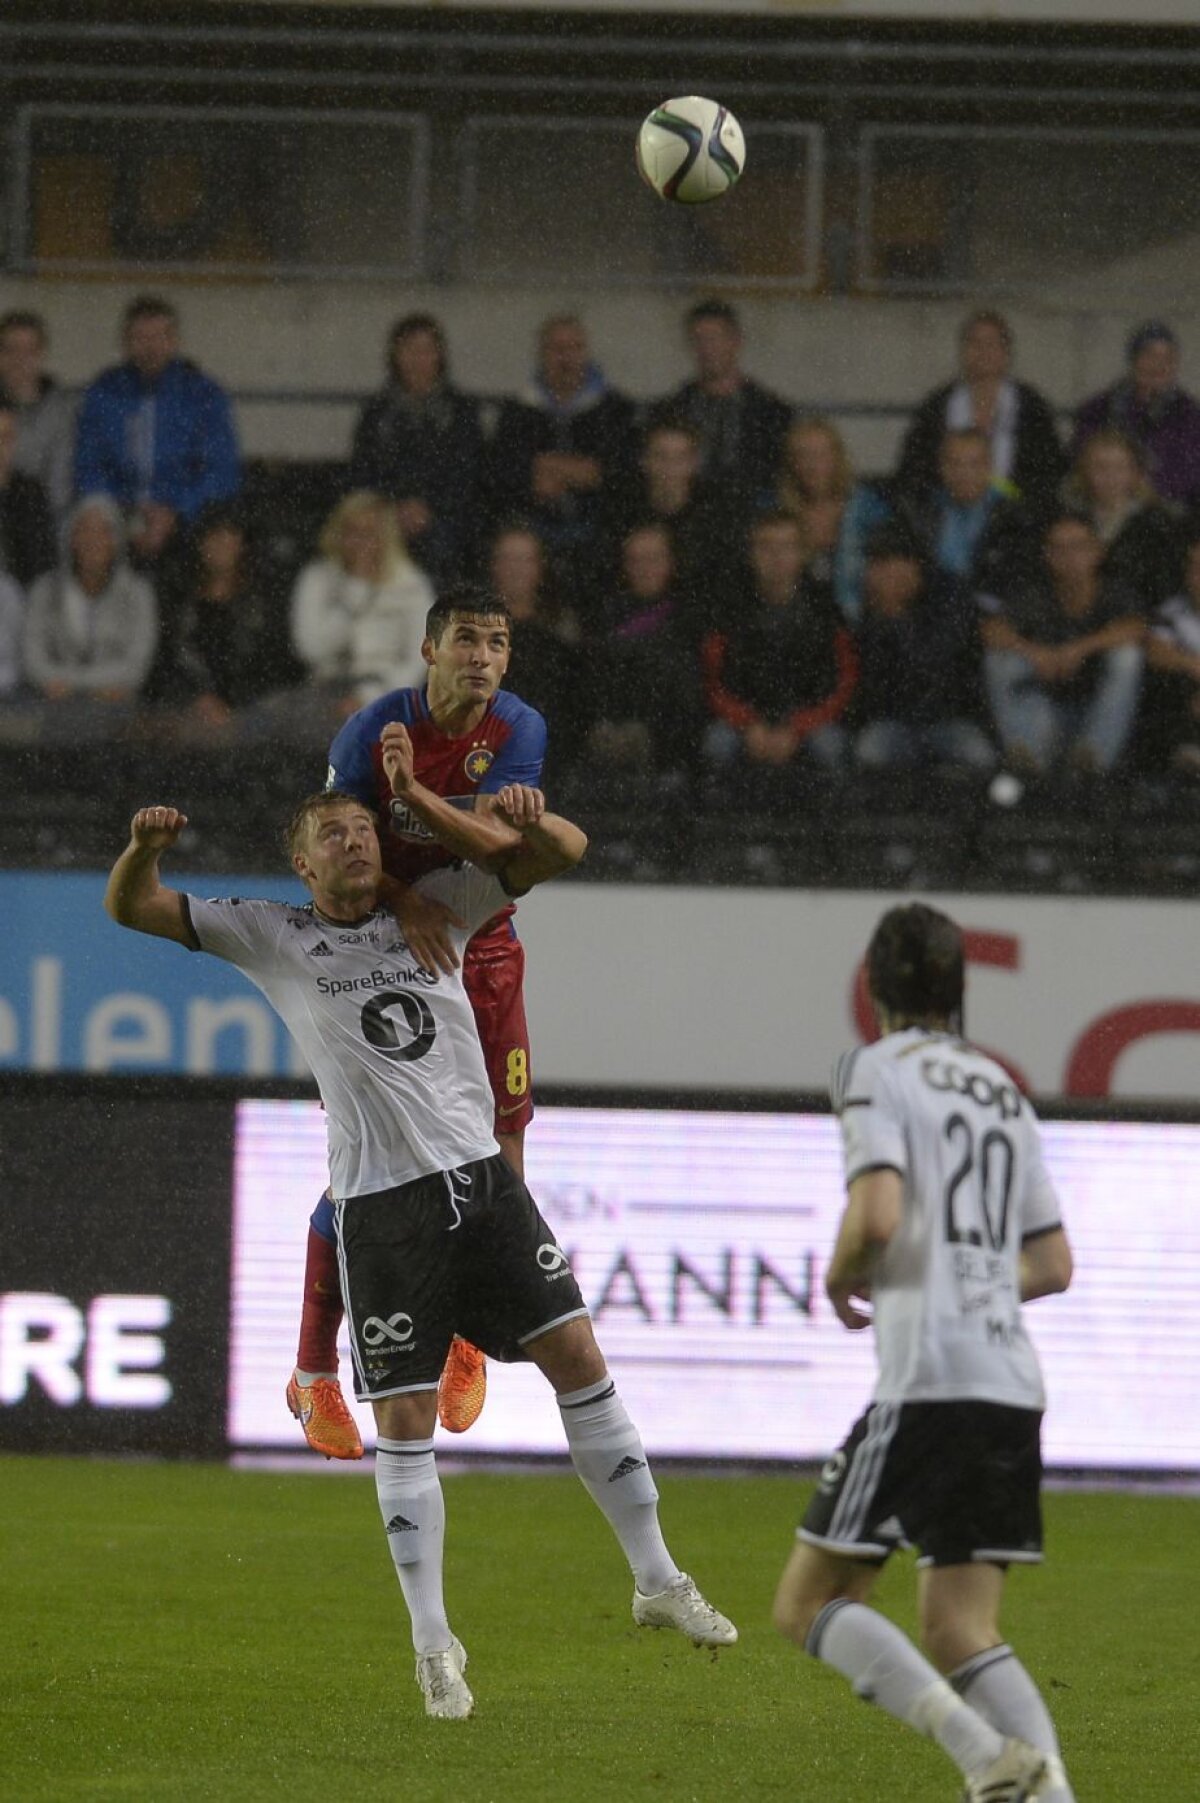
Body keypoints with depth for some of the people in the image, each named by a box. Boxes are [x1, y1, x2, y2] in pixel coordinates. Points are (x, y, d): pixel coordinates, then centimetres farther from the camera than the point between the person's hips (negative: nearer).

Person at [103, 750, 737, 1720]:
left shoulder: (435, 907, 10)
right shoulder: (271, 937, 6)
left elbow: (563, 851, 6)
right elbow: (131, 908, 5)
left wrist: (420, 795, -9)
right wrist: (146, 846, -19)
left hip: (482, 1177, 2)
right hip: (382, 1207, -2)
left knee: (579, 1359, -2)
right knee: (405, 1423, -2)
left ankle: (657, 1581, 9)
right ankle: (434, 1643, 7)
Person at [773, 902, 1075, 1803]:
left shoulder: (878, 1070, -1)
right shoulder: (1004, 1091, 20)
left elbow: (877, 1217, -15)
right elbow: (1053, 1265, 21)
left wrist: (842, 1282, 4)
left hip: (926, 1382, -7)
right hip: (1014, 1385, 7)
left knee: (809, 1601, 0)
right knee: (959, 1633, 8)